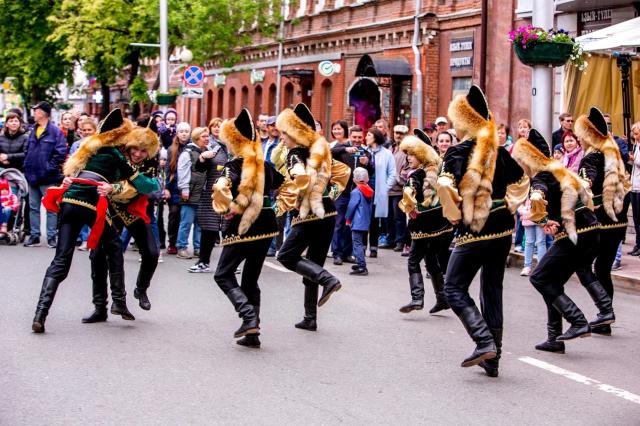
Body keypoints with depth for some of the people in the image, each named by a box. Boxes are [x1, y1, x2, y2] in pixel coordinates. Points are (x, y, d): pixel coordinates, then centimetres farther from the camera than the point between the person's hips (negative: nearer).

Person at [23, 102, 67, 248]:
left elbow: (61, 153, -14)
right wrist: (27, 167, 9)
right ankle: (34, 236, 18)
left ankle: (51, 237, 4)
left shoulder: (55, 132, -9)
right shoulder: (33, 132, 13)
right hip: (32, 176, 7)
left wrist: (50, 167, -15)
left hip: (48, 178, -7)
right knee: (33, 208, 11)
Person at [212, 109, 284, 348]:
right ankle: (252, 333, 11)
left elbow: (221, 187, -28)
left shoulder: (235, 165, -11)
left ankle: (249, 316, -13)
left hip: (242, 227, -6)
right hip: (266, 225, 6)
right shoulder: (265, 165, 8)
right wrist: (280, 209, 27)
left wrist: (226, 208, -14)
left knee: (223, 275, 7)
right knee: (251, 279, 15)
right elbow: (284, 184, 21)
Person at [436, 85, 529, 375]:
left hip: (474, 231, -6)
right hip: (503, 229, 6)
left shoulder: (459, 152, -11)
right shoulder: (498, 151, 8)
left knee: (455, 289, 4)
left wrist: (454, 215, -11)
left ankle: (484, 341, -13)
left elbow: (446, 186, -25)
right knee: (493, 290, 13)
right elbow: (521, 181, 18)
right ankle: (492, 359, 15)